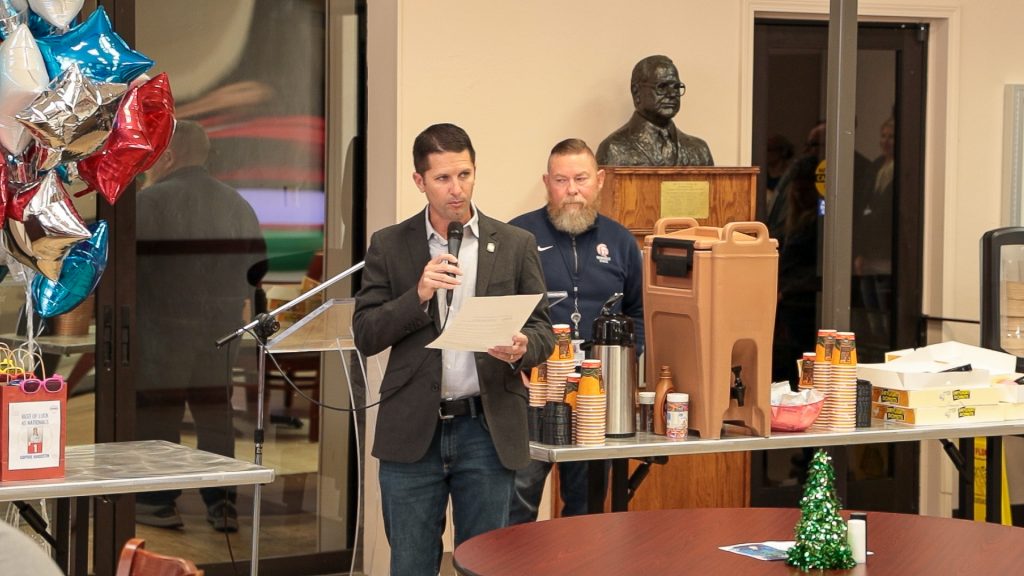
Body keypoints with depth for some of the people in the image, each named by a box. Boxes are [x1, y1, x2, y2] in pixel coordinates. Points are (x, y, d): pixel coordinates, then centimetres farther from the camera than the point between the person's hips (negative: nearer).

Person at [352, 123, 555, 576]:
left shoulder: (515, 245, 6)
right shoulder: (389, 246, 5)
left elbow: (543, 330, 7)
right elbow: (365, 335, 1)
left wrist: (522, 347, -16)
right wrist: (418, 295, -15)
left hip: (488, 430, 0)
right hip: (413, 431, 0)